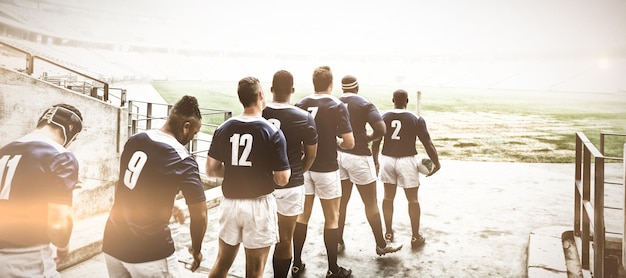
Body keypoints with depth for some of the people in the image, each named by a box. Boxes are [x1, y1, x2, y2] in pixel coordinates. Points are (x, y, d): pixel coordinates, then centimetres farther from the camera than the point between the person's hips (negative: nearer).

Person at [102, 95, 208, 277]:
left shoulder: (134, 141, 2)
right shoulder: (182, 160, -15)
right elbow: (199, 216, -13)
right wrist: (196, 250, 4)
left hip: (113, 243, 6)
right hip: (150, 253, -6)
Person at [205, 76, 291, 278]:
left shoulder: (224, 129, -1)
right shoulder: (272, 132, -13)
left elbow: (211, 170, 3)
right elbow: (282, 179, -13)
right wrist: (279, 170, 8)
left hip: (230, 203, 4)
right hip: (259, 205, -4)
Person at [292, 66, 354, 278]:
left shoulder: (301, 105, 0)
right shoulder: (337, 106, -11)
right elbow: (349, 143, -14)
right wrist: (337, 142, 7)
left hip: (303, 167, 4)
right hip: (326, 169, -4)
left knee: (302, 215, 15)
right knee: (332, 219, 8)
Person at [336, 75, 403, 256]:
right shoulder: (364, 104, -8)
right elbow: (381, 129, -19)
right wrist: (368, 138, -1)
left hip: (338, 154, 5)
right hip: (358, 156, -5)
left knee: (341, 202, 15)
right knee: (371, 203, 5)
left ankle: (338, 241, 23)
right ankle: (381, 245, 15)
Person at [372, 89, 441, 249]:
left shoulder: (383, 118, 0)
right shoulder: (416, 119, -7)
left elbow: (376, 142, 5)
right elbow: (428, 144, -7)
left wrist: (375, 160, 19)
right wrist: (436, 163, 4)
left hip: (387, 160, 3)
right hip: (407, 161, -3)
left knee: (388, 197, 17)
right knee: (413, 200, 8)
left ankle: (388, 233, 27)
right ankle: (415, 237, 13)